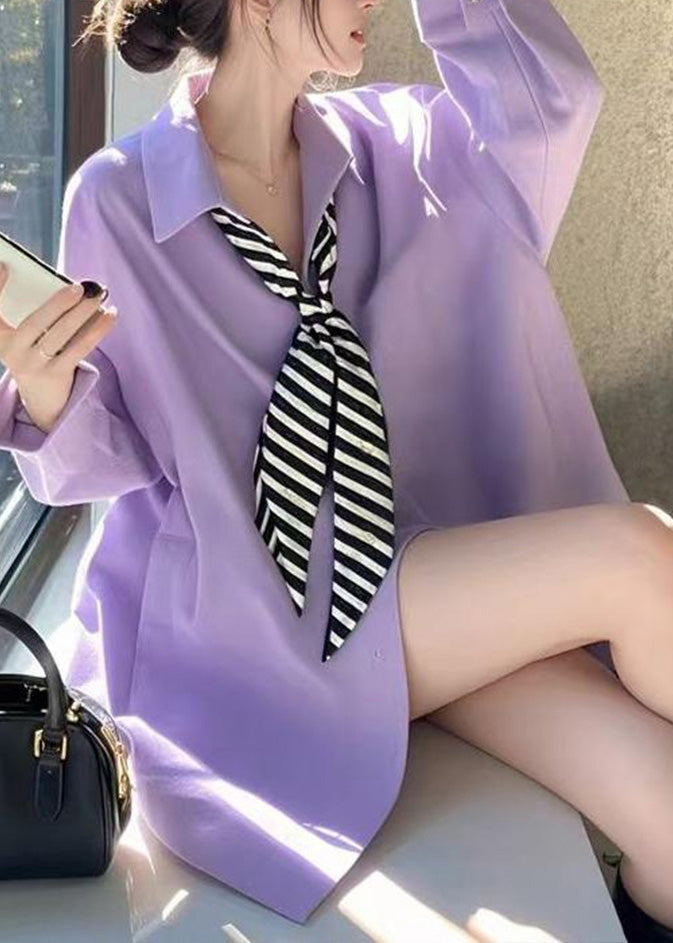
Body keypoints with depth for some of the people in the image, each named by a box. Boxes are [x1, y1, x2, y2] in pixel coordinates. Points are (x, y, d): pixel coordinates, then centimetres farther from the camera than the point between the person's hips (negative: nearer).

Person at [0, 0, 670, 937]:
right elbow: (111, 456, -4)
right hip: (247, 612, -4)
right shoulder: (120, 198, -9)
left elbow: (549, 96, -10)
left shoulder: (380, 142, 5)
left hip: (413, 567, 5)